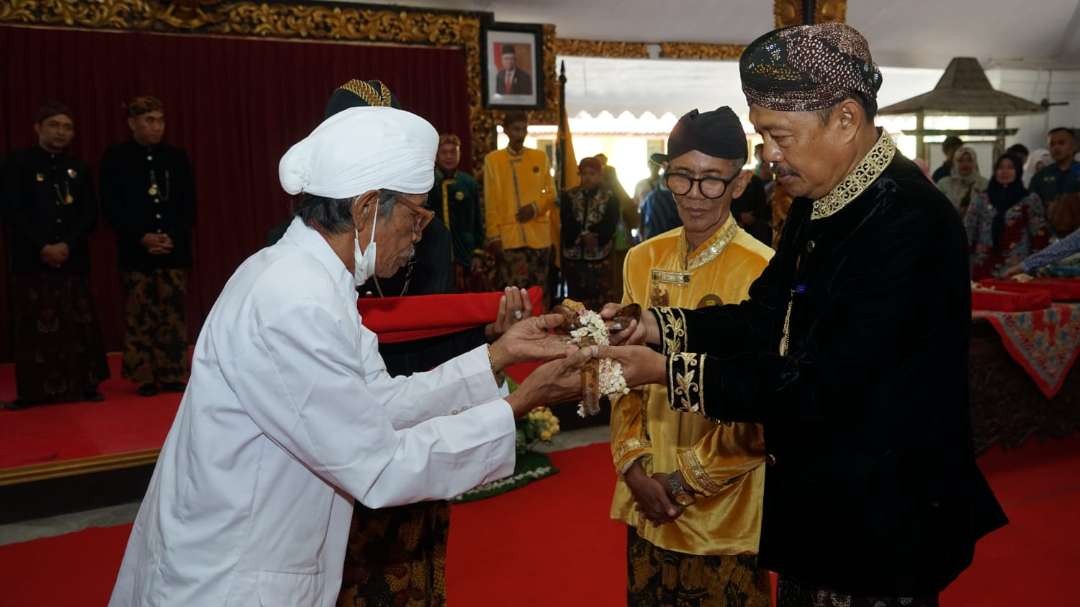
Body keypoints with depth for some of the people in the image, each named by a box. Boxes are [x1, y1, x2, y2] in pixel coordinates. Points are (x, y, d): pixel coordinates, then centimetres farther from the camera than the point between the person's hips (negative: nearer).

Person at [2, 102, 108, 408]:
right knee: (36, 327, -3)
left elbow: (90, 215, 5)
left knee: (79, 324, 2)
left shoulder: (79, 168, 12)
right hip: (32, 259, -3)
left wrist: (67, 245, -9)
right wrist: (43, 247, -14)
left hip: (74, 259, 3)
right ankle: (36, 390, 4)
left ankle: (83, 385, 9)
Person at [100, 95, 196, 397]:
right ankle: (145, 377, 10)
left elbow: (189, 206, 7)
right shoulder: (115, 158, 2)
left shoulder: (177, 157, 7)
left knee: (174, 315, 2)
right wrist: (141, 237, -13)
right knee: (139, 317, 1)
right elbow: (111, 207, -2)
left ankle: (174, 375, 9)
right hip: (135, 251, -1)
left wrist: (173, 238, -7)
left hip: (175, 249, 2)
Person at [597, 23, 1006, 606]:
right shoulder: (819, 203, 2)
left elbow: (820, 385, -28)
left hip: (881, 521, -8)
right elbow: (766, 317, 8)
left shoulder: (909, 225, -26)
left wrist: (671, 371, -25)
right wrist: (658, 325, -6)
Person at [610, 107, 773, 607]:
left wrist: (688, 478, -11)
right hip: (646, 492, 5)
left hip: (723, 502, -5)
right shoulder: (643, 260, 1)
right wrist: (634, 465, -3)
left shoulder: (761, 271, -15)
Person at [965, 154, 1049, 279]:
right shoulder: (982, 199, 10)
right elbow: (968, 230, 8)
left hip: (1017, 269, -2)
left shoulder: (1030, 200, 3)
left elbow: (1039, 235, 2)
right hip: (984, 268, 2)